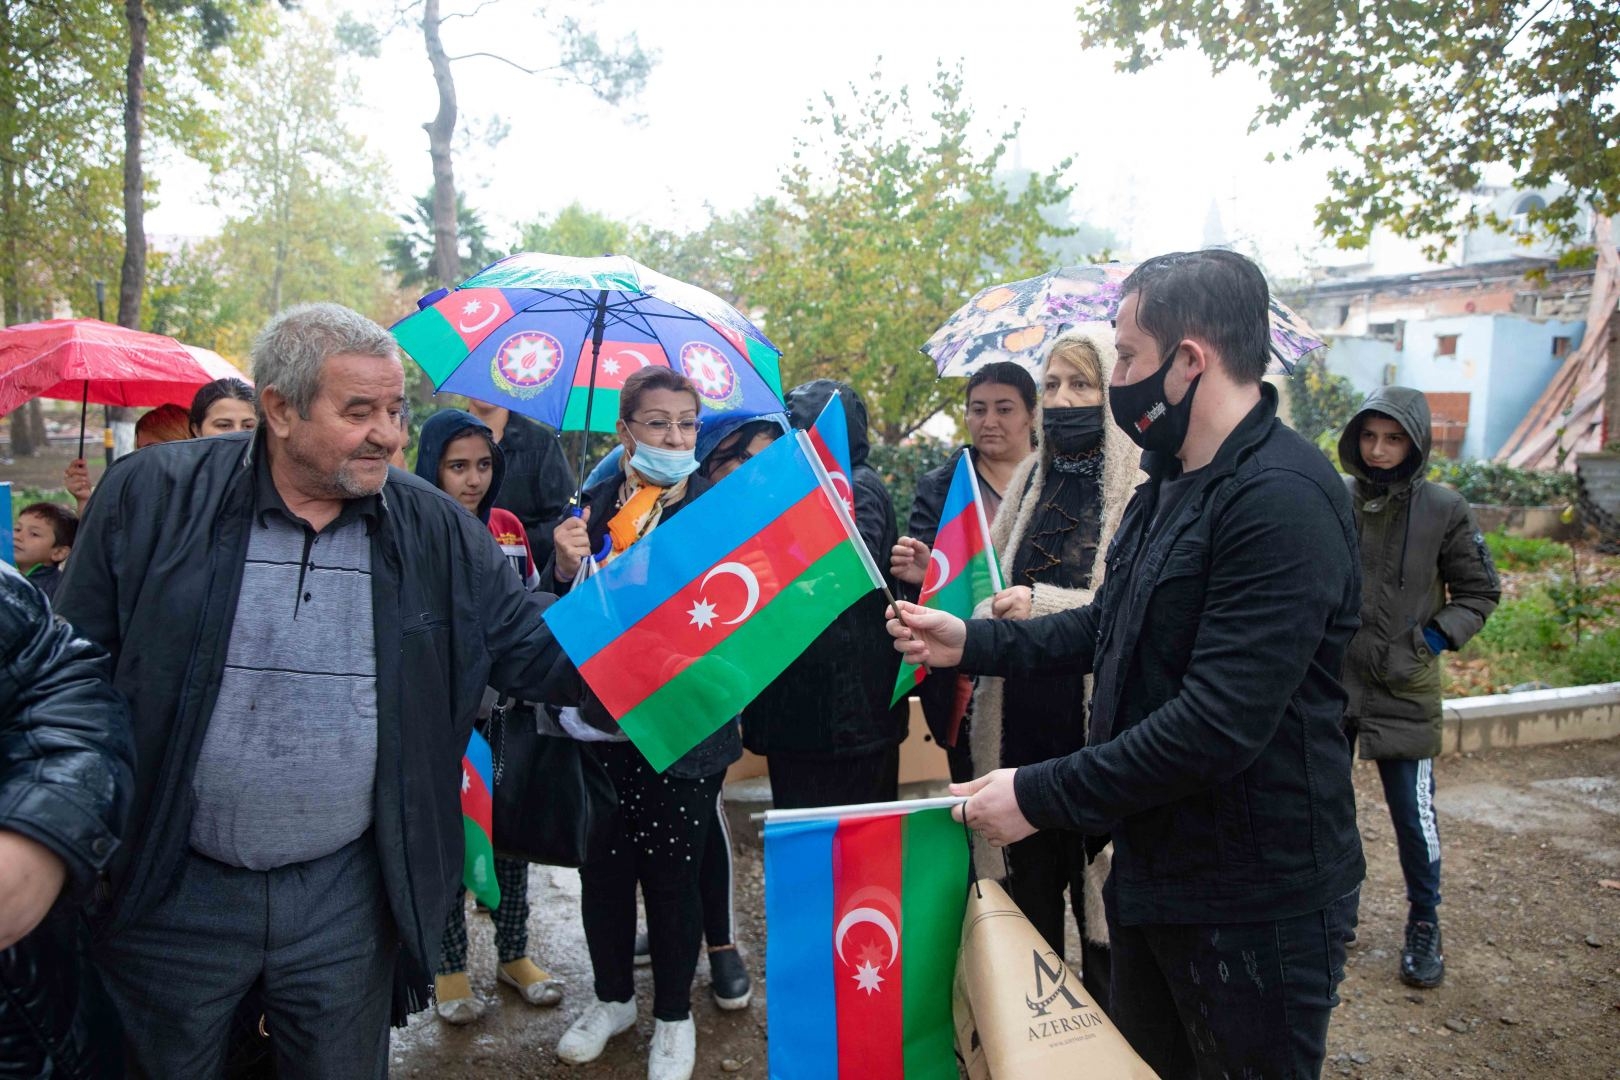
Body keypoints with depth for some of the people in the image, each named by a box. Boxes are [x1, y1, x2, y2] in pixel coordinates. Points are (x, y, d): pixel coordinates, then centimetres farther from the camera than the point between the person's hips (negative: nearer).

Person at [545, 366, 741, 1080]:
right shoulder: (594, 506, 4)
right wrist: (564, 569, -15)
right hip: (603, 724, 3)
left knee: (673, 874, 8)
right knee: (602, 867, 13)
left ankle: (673, 1015, 31)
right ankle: (612, 998, 39)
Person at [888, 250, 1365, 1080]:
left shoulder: (1282, 499, -25)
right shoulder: (1166, 487, 8)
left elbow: (1218, 725, -30)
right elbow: (1107, 628, 16)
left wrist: (1039, 796, -24)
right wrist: (969, 642, 6)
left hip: (1254, 907, -9)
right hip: (1151, 871, 9)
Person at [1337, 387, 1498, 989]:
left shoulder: (1444, 510, -6)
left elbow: (1480, 592, 5)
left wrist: (1438, 635, -8)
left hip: (1404, 691, -2)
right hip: (1329, 683, 2)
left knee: (1414, 814, 5)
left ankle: (1424, 926, 27)